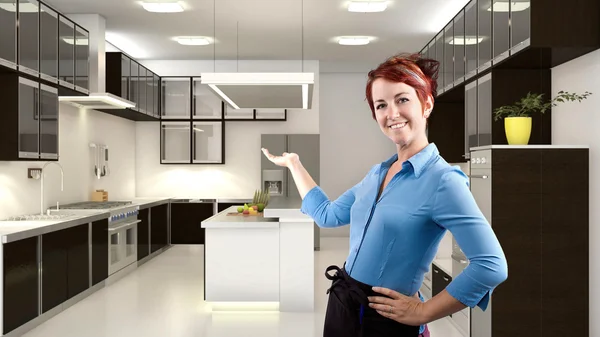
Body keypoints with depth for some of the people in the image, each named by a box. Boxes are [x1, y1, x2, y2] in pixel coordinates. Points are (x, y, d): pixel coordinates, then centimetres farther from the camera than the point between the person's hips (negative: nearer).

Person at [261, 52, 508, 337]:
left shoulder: (442, 180, -18)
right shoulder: (377, 172, 6)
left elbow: (492, 267, -24)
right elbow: (327, 214, 18)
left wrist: (423, 312, -18)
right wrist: (293, 163, 20)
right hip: (341, 303, 7)